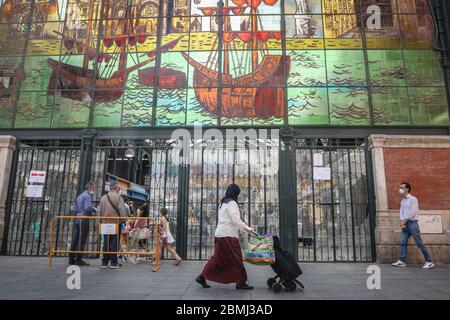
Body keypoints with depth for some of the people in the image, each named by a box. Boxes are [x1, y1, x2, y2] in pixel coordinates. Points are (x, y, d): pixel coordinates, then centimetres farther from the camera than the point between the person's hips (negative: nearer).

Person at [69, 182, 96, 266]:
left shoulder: (79, 196, 20)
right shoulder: (87, 196, -8)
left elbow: (76, 210, 22)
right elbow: (87, 208, -20)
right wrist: (94, 209, -4)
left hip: (77, 220, 9)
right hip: (84, 220, -8)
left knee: (74, 240, 9)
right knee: (81, 241, -5)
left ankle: (72, 259, 13)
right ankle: (78, 259, -2)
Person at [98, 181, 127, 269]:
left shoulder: (103, 197, 12)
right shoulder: (118, 197, -6)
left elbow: (99, 211, 14)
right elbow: (122, 210, -14)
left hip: (105, 223, 5)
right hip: (116, 222, -5)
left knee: (106, 243, 10)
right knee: (114, 243, 0)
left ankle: (104, 262, 13)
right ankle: (114, 262, 2)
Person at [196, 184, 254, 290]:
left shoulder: (222, 203, 18)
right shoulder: (232, 203, -10)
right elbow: (236, 220, -16)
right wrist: (247, 228, -12)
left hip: (220, 233, 9)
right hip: (228, 234, -9)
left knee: (218, 258, 12)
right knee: (236, 258, 0)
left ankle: (202, 277, 12)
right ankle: (240, 282, 6)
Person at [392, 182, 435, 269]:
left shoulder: (413, 199, -8)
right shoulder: (402, 201, 15)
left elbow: (412, 213, -14)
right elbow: (401, 212, 11)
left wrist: (404, 222, -9)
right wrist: (401, 222, -5)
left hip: (412, 223, -7)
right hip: (405, 224, 7)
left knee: (419, 243, -5)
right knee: (403, 242, 1)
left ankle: (429, 261, 5)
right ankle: (402, 261, 2)